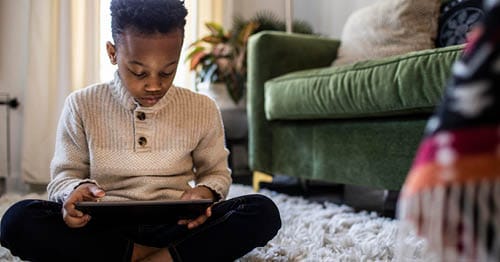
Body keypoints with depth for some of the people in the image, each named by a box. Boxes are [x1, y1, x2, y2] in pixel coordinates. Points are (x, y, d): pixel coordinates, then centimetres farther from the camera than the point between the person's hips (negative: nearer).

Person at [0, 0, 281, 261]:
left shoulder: (203, 109, 3)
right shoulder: (82, 105, 1)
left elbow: (216, 172, 14)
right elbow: (64, 176, 7)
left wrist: (204, 193, -11)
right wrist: (77, 190, -19)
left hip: (175, 226, 0)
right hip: (105, 228, 1)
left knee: (263, 211, -24)